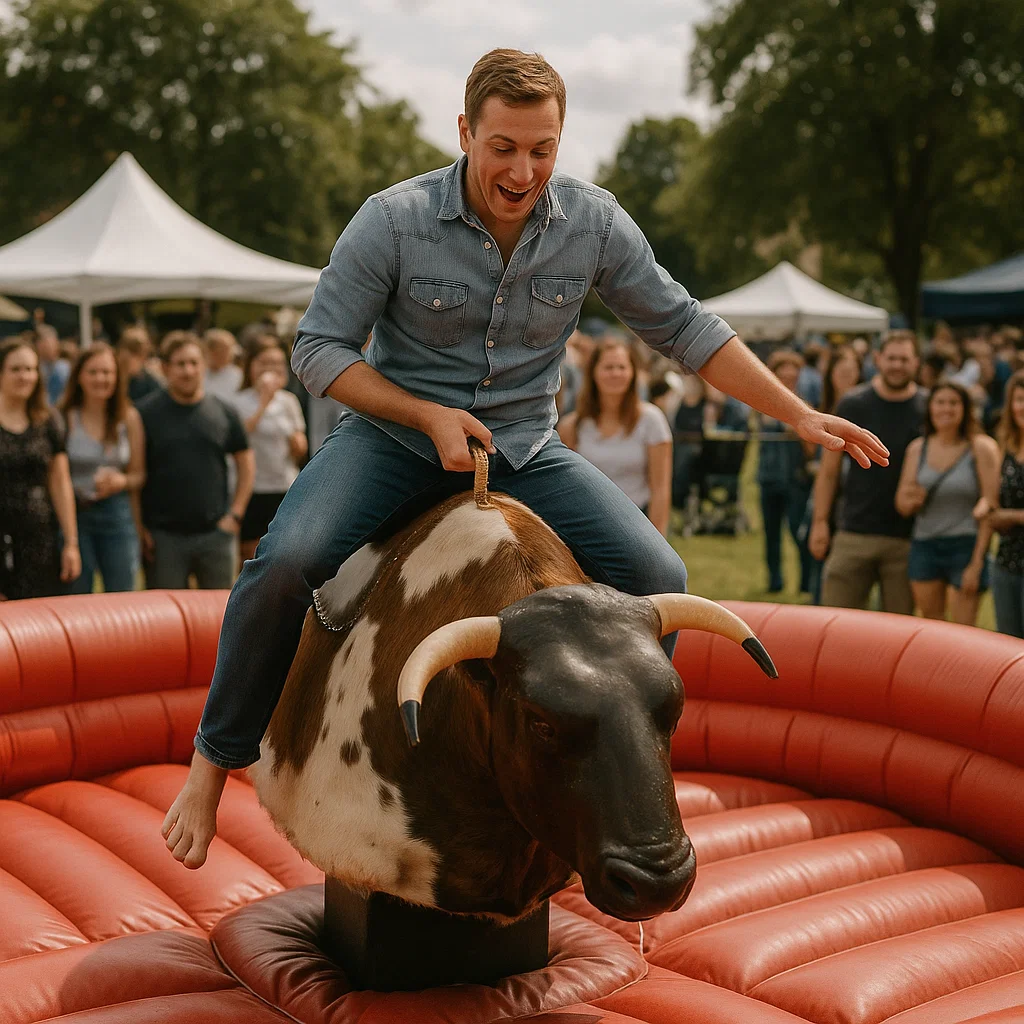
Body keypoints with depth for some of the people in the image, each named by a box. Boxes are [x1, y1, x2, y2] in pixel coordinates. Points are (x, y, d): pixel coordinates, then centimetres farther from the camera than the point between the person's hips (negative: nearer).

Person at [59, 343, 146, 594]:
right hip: (74, 514, -3)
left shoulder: (129, 418, 5)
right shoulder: (64, 417, -4)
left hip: (117, 514, 3)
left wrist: (120, 481, -10)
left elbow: (139, 474, 9)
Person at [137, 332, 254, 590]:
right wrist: (139, 528, -6)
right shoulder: (146, 413, -1)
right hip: (164, 536, -2)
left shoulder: (223, 413, 7)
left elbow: (247, 466, 13)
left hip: (215, 532, 2)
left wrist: (235, 514, 3)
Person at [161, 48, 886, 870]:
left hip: (525, 451, 3)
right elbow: (319, 349, -8)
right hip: (398, 436, -2)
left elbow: (681, 327, 3)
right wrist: (430, 416, -19)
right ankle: (217, 758, -5)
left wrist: (799, 415, 0)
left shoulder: (594, 223, -7)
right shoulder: (394, 221, -14)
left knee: (657, 578, -15)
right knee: (287, 561, -27)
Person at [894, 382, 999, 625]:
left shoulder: (981, 448, -6)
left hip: (966, 546, -4)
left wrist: (976, 564, -13)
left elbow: (991, 505, -9)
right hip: (924, 545, 4)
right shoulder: (918, 448, 7)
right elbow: (902, 506, 11)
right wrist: (910, 502, -15)